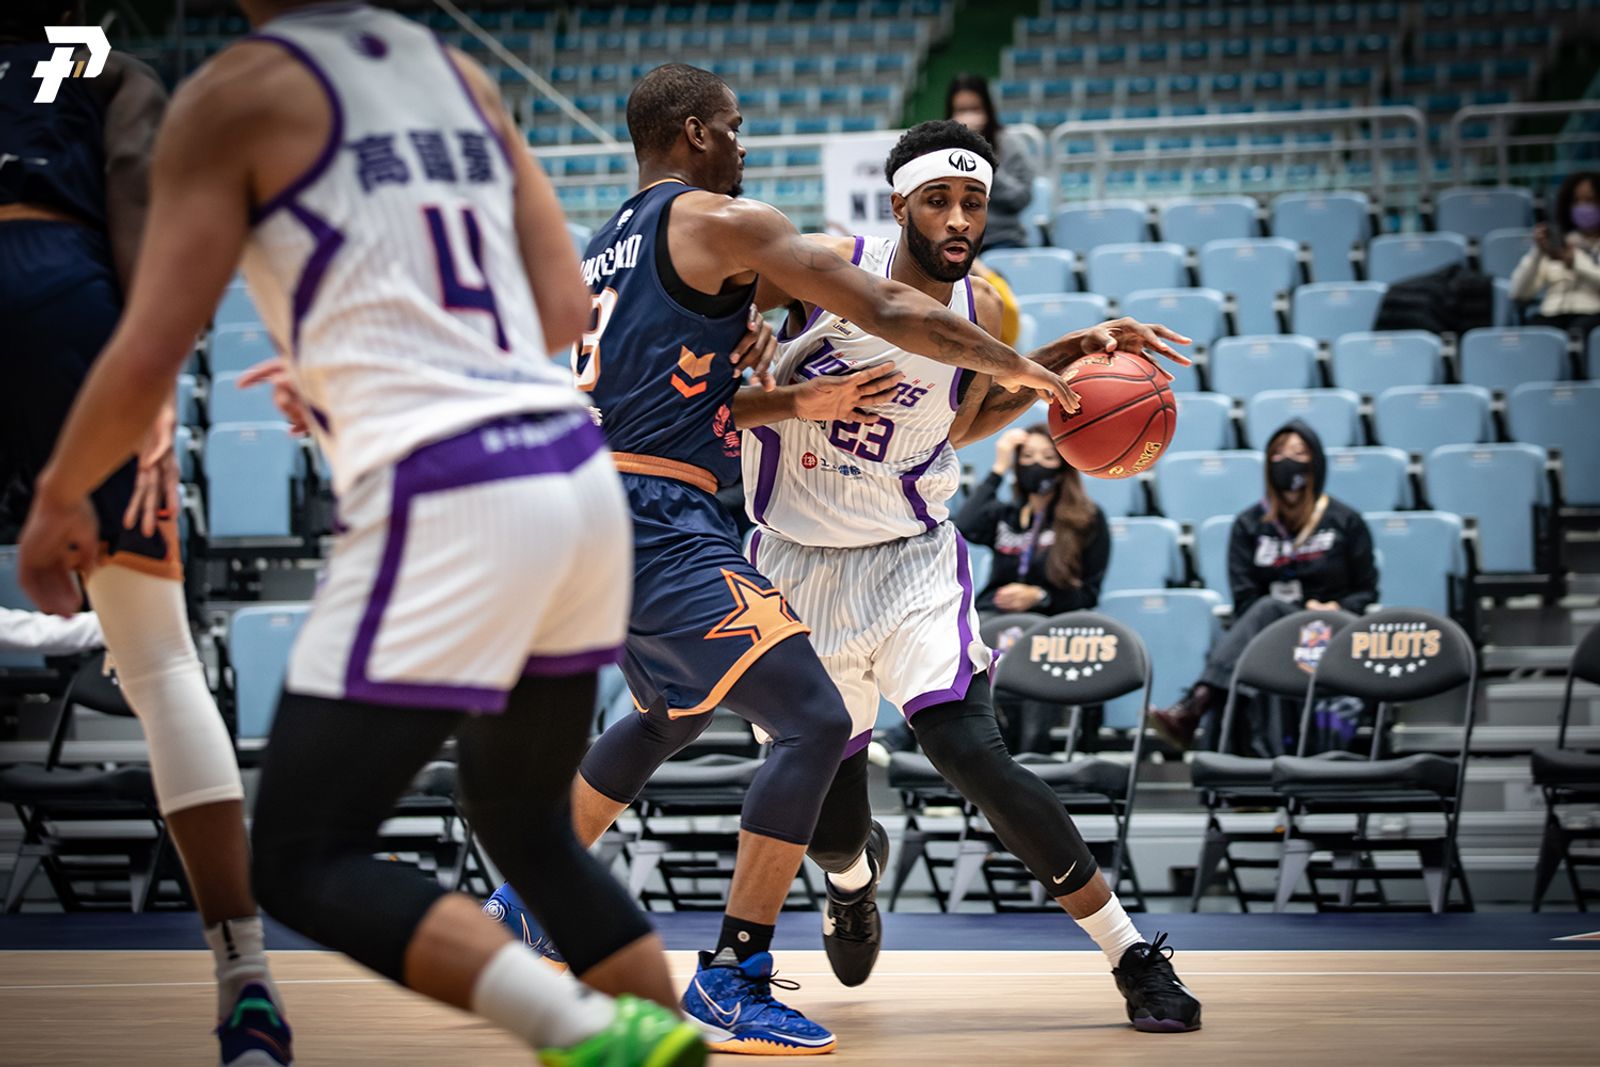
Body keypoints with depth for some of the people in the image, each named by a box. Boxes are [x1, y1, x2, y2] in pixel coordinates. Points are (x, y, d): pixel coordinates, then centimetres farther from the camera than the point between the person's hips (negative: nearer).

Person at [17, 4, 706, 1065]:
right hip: (577, 469, 7)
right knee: (525, 822, 24)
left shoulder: (238, 93, -2)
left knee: (306, 864, 0)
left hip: (437, 501, -7)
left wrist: (60, 500, 12)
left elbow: (149, 356, -5)